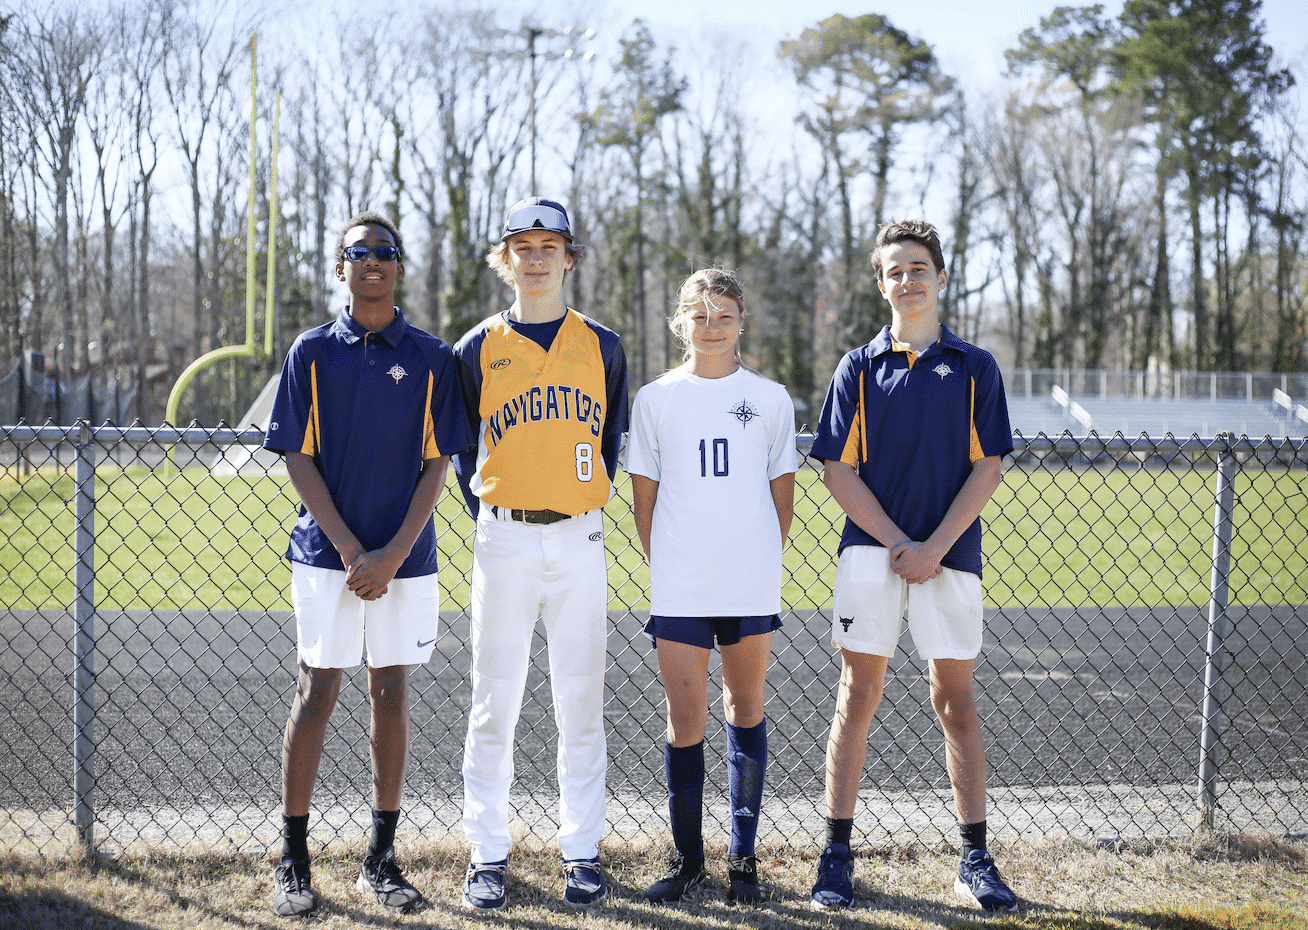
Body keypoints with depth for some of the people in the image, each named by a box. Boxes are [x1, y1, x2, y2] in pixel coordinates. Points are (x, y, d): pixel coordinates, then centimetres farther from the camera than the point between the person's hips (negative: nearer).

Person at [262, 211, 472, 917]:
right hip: (326, 552, -1)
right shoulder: (312, 352, 3)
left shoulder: (430, 357, 4)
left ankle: (380, 860, 14)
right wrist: (351, 550, -10)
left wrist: (393, 554, -10)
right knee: (317, 693, 0)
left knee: (392, 697, 6)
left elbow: (436, 462, 1)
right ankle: (292, 859, 8)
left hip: (405, 557, 1)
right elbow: (298, 460, -1)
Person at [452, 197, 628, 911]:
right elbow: (461, 448, 13)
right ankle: (486, 854, 8)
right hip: (504, 537, -1)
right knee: (495, 699, 1)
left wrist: (591, 501, 7)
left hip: (580, 538, 1)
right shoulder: (477, 349, 5)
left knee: (581, 699, 3)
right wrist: (488, 517, 4)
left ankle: (582, 850, 12)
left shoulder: (601, 347, 8)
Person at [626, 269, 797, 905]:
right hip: (678, 588, 0)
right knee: (685, 717, 0)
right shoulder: (655, 399, 5)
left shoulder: (770, 399, 5)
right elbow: (644, 498, 8)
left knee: (745, 709, 8)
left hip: (752, 584, 1)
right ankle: (687, 859, 12)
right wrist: (665, 567, 3)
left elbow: (782, 496, 9)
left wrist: (762, 563, 4)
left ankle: (743, 855, 17)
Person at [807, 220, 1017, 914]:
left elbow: (986, 469, 1)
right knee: (858, 692, -1)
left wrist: (934, 546, -9)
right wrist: (898, 543, -8)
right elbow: (838, 471, 2)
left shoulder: (974, 367, 7)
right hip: (871, 549, 0)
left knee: (956, 697, 4)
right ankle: (837, 854, 4)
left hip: (950, 553, 0)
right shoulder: (859, 367, 7)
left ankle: (975, 860, 11)